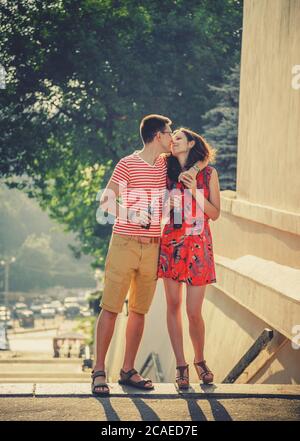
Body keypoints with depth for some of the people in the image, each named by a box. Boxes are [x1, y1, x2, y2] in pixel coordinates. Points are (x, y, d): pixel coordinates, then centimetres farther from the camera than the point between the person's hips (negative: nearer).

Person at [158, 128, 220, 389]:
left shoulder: (208, 173, 3)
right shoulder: (167, 172, 8)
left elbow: (215, 213, 0)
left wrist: (194, 191, -11)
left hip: (198, 246, -2)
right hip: (171, 243, 2)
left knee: (194, 311, -4)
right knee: (173, 306, 1)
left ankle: (200, 360, 19)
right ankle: (181, 366, 10)